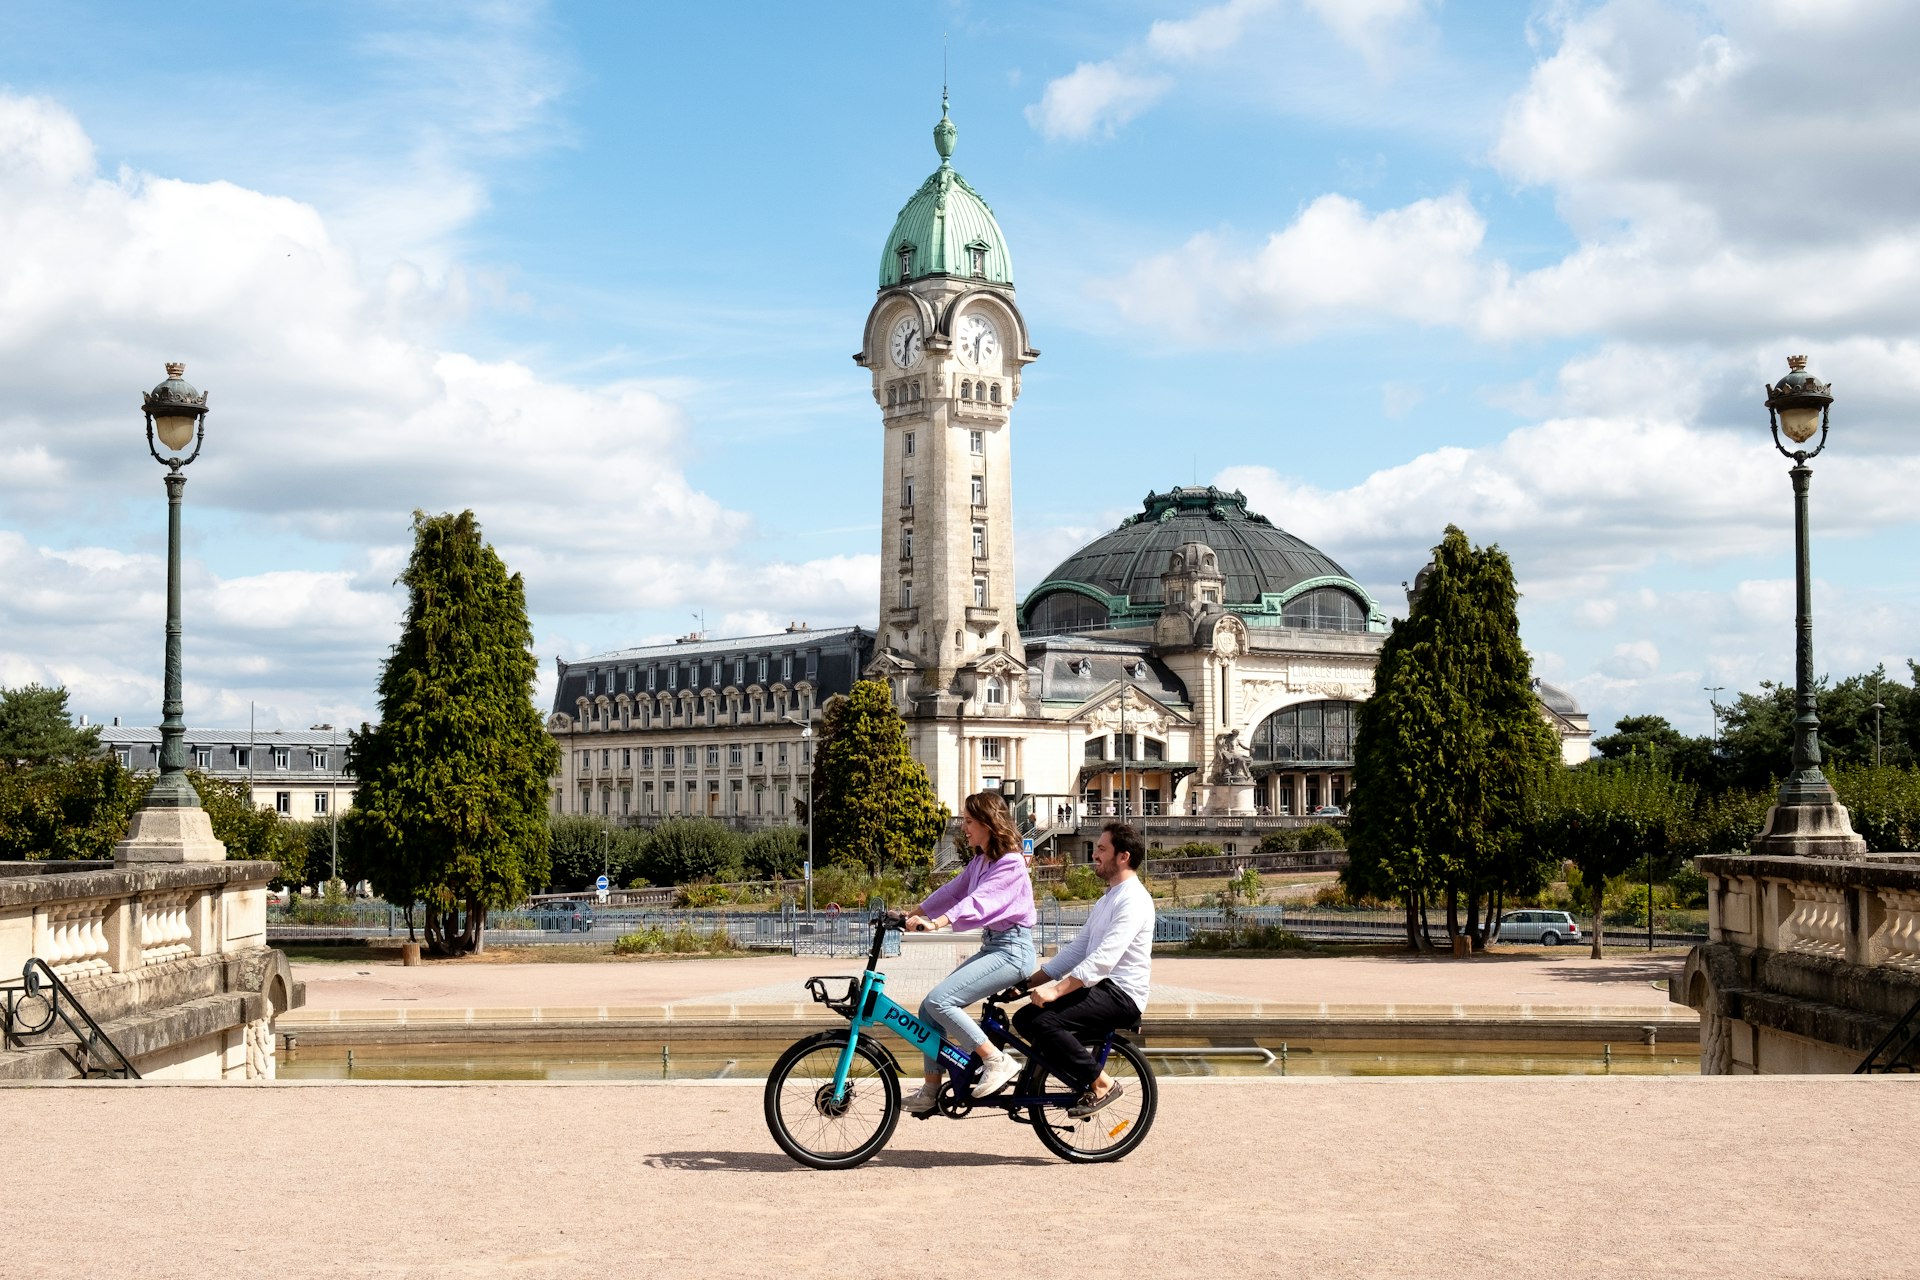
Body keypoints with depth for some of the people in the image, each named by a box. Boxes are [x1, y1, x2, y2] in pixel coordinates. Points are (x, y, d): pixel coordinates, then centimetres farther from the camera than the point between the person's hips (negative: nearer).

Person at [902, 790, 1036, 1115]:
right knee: (929, 1009, 3)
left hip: (1011, 949, -9)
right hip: (991, 947, 9)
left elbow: (979, 902, -29)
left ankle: (997, 1062, -14)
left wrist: (936, 923, -41)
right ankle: (931, 1090, 8)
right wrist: (912, 915, 4)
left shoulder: (1010, 864, -16)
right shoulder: (979, 862, 14)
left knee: (938, 1001, -21)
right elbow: (951, 892, 14)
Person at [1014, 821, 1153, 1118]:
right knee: (1025, 1019, 0)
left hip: (1121, 994, -10)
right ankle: (1084, 1085, 5)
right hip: (1099, 987, 10)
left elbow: (1104, 958, -26)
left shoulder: (1133, 900, -14)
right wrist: (1031, 980, 9)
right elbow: (1077, 949, 18)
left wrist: (1056, 989, -31)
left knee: (1044, 1021, -26)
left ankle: (1102, 1084, -13)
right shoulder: (1108, 899, 21)